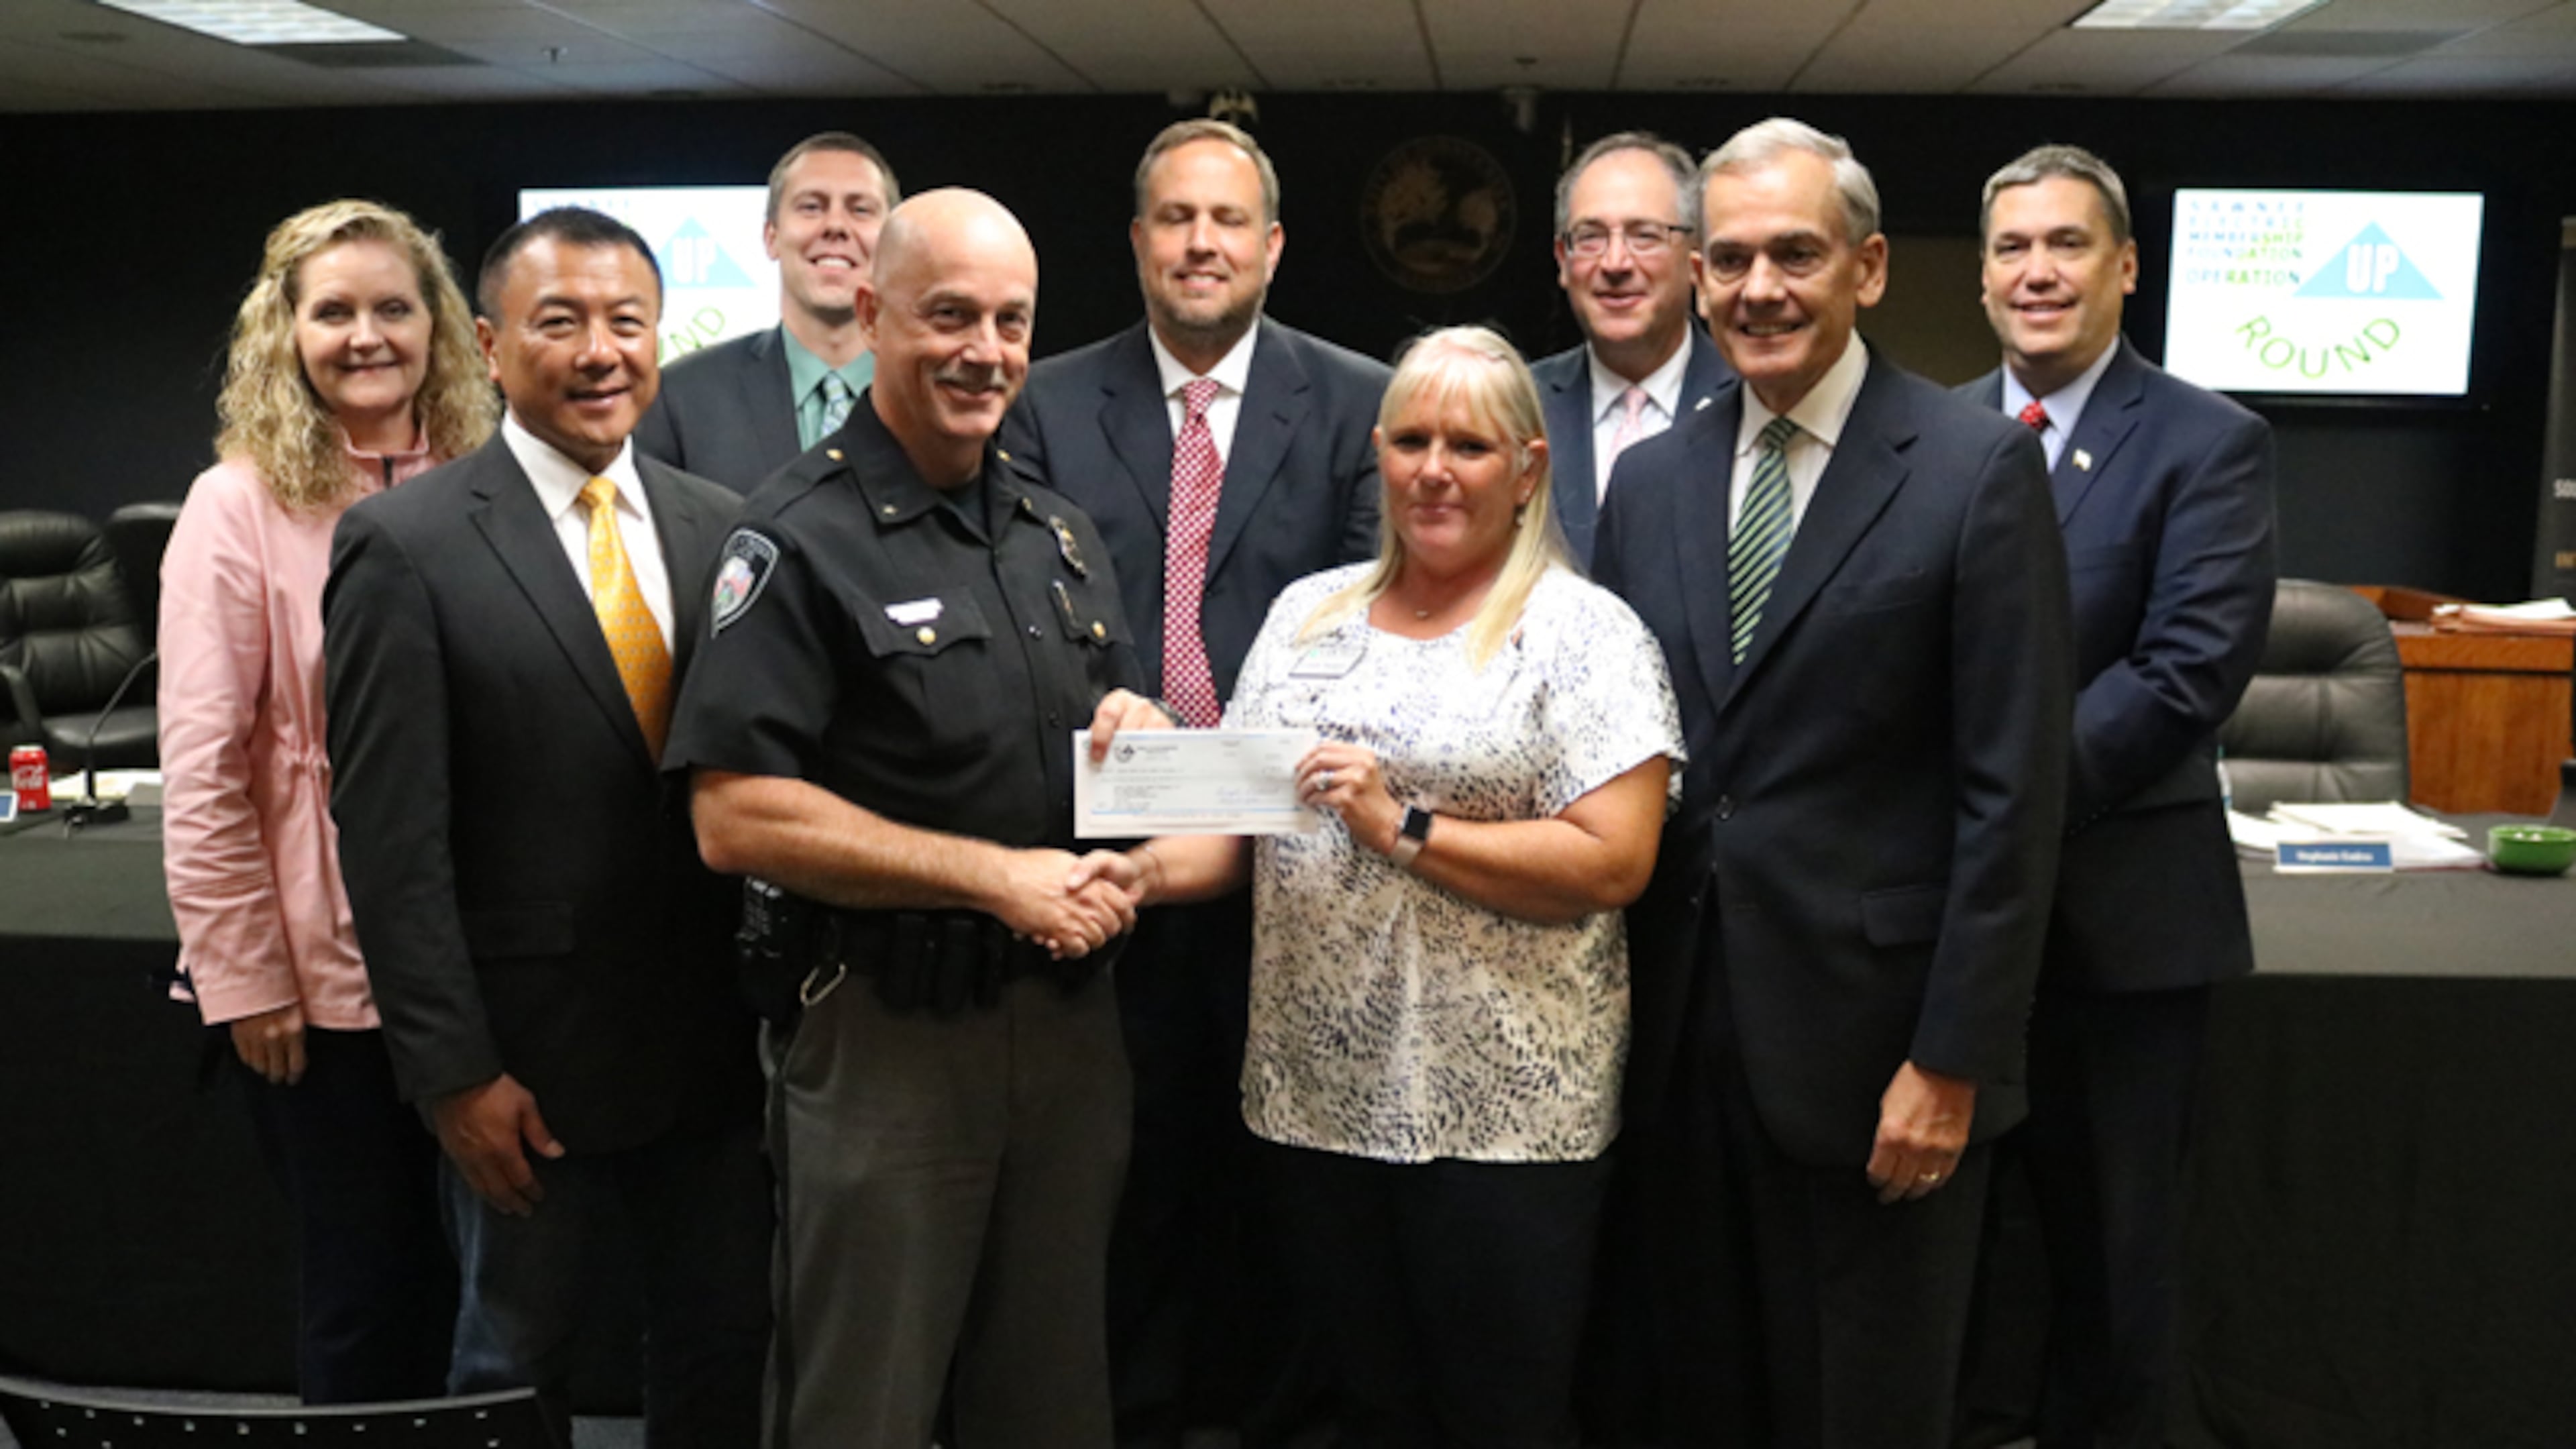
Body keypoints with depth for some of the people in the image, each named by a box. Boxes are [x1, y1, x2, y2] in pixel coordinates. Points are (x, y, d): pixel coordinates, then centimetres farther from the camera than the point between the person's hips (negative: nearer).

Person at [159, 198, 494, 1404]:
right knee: (364, 1285, 11)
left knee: (450, 1270, 15)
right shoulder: (240, 506, -7)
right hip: (322, 973, -3)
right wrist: (245, 979, -9)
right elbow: (201, 771, -7)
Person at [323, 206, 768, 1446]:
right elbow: (390, 840, -11)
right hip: (532, 1058, -4)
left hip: (718, 1042, 4)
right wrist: (452, 1072, -13)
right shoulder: (404, 546, -9)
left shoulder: (718, 528, 4)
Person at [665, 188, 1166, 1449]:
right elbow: (734, 817, -17)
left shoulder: (1062, 536, 11)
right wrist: (995, 875, -18)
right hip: (884, 1036, -6)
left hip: (1068, 1012, 6)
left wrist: (1136, 731, -4)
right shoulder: (801, 539, -10)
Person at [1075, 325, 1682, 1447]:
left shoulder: (1585, 634, -5)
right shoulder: (1307, 613, 11)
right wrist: (1150, 867, -8)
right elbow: (1240, 819, 11)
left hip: (1501, 1108, -5)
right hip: (1317, 1092, 5)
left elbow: (1611, 862, -15)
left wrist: (1403, 829, -19)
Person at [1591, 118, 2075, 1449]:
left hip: (1873, 1033, -4)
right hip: (1684, 1027, 5)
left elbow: (2012, 792, -11)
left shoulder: (1977, 469, -8)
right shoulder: (1651, 478, 7)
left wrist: (1953, 1061, -13)